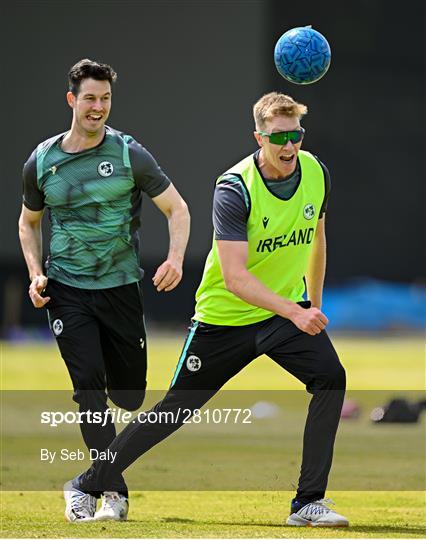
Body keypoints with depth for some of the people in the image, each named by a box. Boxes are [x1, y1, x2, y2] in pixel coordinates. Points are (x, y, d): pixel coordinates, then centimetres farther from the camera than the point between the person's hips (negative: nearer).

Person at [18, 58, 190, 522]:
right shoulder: (42, 161, 1)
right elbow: (28, 221, 17)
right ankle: (113, 489, -6)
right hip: (66, 289, 0)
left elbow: (176, 208, -1)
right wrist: (36, 273, 1)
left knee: (129, 396, 4)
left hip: (120, 287, 0)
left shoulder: (129, 154, -5)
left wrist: (175, 258, -19)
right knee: (89, 385, -13)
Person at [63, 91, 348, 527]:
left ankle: (308, 503, -13)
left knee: (330, 378, -19)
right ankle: (89, 485, 20)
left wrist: (314, 307, 18)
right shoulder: (234, 189, -25)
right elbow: (235, 278, -32)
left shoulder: (315, 172, -6)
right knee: (176, 409, 2)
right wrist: (294, 313, -42)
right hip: (225, 315, -4)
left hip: (290, 307, 4)